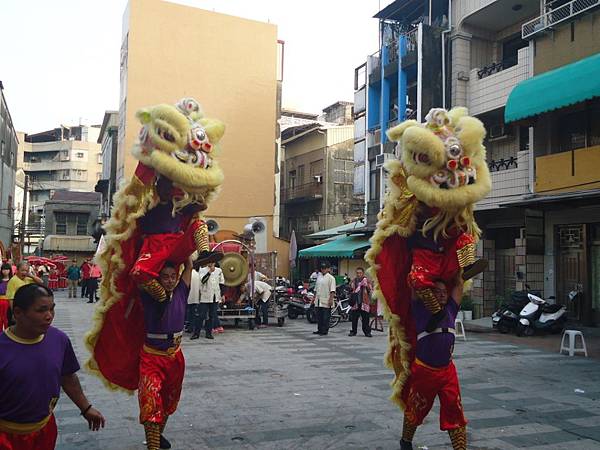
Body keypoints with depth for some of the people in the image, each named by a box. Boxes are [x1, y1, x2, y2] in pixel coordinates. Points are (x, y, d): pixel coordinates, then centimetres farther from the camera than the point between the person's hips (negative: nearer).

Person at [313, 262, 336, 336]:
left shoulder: (330, 278, -7)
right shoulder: (319, 277, 15)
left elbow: (332, 290, -13)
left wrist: (331, 299, -20)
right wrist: (314, 298, 17)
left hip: (326, 302, -7)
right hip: (318, 301, 7)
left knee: (326, 317, -2)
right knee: (319, 316, 11)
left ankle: (325, 331, 4)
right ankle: (319, 330, 20)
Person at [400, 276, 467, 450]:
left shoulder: (451, 308, 4)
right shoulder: (420, 309, -7)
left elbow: (459, 284, 6)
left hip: (447, 371, 3)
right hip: (423, 370, -3)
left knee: (455, 413, -1)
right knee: (415, 410, 14)